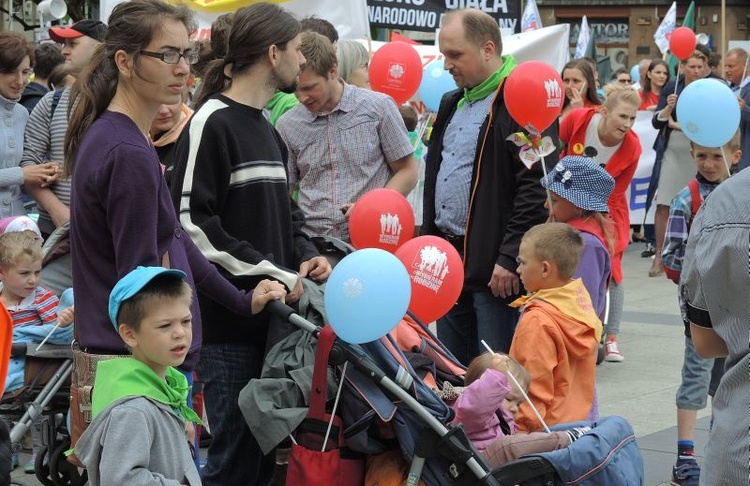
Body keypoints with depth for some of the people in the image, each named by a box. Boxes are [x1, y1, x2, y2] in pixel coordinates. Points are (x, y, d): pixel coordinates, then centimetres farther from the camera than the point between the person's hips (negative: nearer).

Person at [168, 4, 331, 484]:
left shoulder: (268, 130, 18)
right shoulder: (212, 124, -10)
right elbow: (192, 223, -17)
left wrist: (305, 256, 5)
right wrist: (270, 273, -16)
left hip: (272, 314, 8)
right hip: (229, 318, -8)